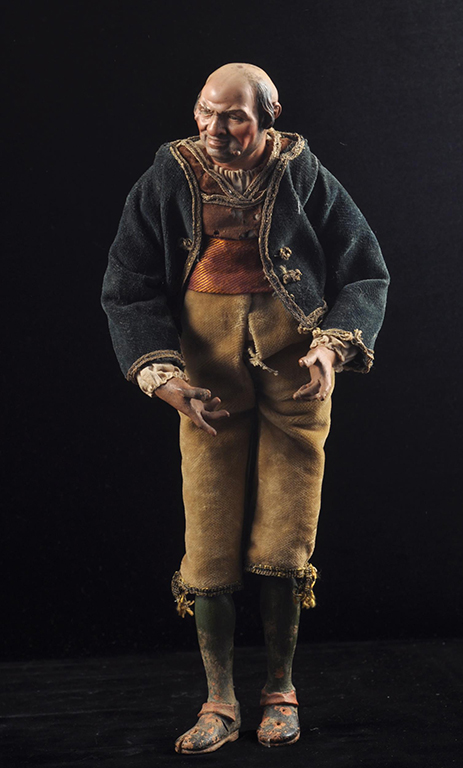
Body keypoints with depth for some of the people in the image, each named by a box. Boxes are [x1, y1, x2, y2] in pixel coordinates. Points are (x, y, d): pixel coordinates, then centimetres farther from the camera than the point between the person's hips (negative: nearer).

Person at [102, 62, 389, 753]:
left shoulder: (305, 178, 0)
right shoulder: (168, 181, 1)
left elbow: (364, 274, 5)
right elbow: (130, 288, 2)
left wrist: (334, 346, -12)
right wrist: (165, 374, -11)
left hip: (295, 374, 0)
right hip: (206, 379, 1)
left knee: (284, 545, 2)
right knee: (209, 546, 0)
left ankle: (280, 689, 23)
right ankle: (220, 703, 16)